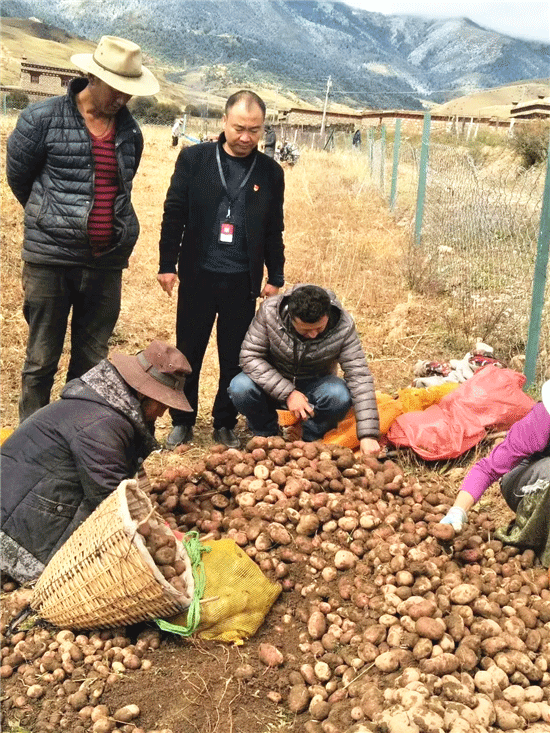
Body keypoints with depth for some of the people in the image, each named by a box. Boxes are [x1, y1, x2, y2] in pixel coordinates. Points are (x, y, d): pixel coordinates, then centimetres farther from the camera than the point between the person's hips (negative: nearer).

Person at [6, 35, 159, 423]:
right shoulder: (43, 118, -6)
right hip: (51, 259, -3)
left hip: (107, 263, 4)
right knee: (42, 360, 5)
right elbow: (18, 176, 7)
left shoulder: (130, 130, 6)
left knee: (92, 360, 11)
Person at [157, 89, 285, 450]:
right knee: (188, 352, 8)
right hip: (198, 275, -1)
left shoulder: (271, 172, 4)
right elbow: (174, 214, 0)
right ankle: (182, 422, 23)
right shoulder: (193, 159, -1)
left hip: (243, 281, 1)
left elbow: (274, 231, 9)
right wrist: (168, 264, -3)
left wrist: (275, 277, 8)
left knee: (235, 358, 9)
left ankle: (225, 425, 24)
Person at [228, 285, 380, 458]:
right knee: (240, 388, -31)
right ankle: (266, 433, 1)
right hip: (274, 384, 0)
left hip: (314, 385, 0)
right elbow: (250, 356, -21)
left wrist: (368, 435, -33)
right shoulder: (270, 312, -24)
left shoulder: (343, 327, -24)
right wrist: (287, 393, -31)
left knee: (340, 396, -33)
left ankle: (311, 439, -1)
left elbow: (360, 378, -25)